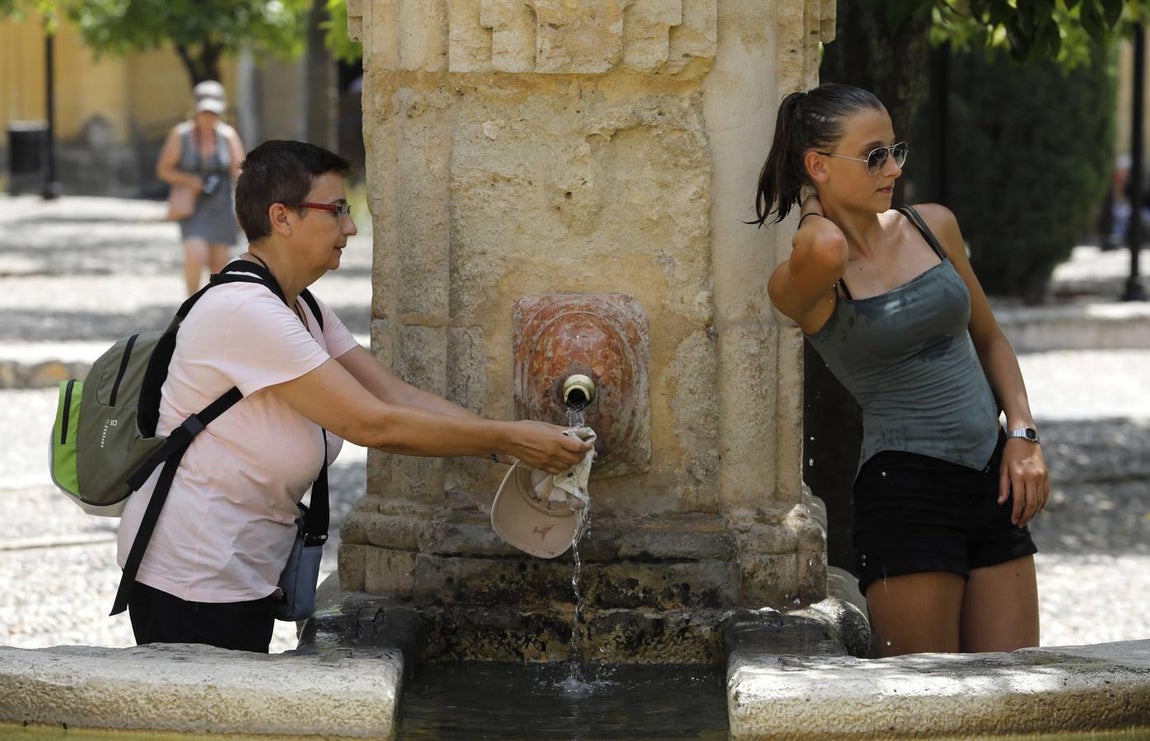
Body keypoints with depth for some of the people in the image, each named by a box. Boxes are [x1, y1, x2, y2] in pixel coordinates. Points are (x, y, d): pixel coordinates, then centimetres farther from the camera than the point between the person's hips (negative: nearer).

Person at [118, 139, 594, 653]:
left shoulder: (301, 312, 12)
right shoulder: (245, 312, -22)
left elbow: (397, 395, 5)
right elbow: (373, 424, -23)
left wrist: (510, 446, -8)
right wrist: (508, 439, -19)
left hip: (244, 580, 10)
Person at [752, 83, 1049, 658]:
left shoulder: (934, 227, 10)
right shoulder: (801, 282, -8)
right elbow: (824, 252, -34)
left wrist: (1023, 435, 6)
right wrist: (814, 210, -9)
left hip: (990, 483, 6)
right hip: (904, 490, -6)